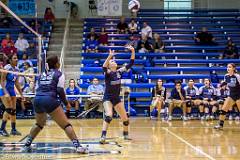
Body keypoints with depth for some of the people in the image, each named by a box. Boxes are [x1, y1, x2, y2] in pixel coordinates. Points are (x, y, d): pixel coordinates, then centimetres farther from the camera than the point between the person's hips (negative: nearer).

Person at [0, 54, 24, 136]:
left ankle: (13, 129, 15)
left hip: (12, 90, 7)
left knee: (13, 110, 7)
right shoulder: (7, 68, -14)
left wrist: (21, 94, 15)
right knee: (9, 109, -17)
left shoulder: (16, 69, 7)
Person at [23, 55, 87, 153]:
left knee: (39, 124, 29)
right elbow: (60, 91, -3)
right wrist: (66, 103, 7)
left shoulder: (42, 74, 21)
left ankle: (27, 145, 24)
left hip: (37, 100, 6)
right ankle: (77, 146, -12)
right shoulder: (59, 74, 5)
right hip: (50, 101, -6)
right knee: (66, 125, -3)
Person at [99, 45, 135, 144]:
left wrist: (133, 52, -13)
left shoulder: (119, 71, 2)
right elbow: (104, 68, -36)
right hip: (108, 98, -5)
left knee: (125, 119, 7)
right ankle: (103, 136, -29)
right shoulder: (108, 72, -12)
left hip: (117, 98, 6)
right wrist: (110, 56, -49)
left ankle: (126, 134, 31)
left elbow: (130, 64, -1)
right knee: (109, 115, -29)